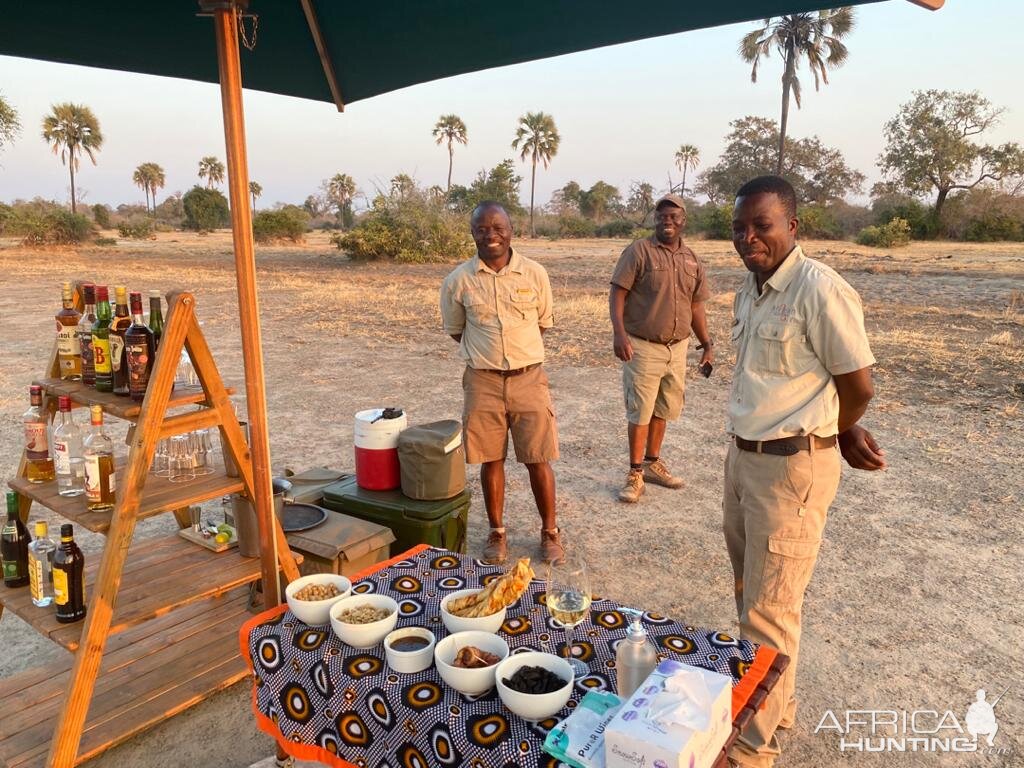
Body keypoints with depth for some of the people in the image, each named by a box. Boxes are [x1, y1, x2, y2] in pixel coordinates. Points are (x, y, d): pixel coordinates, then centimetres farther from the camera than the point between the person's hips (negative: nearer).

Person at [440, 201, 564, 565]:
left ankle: (550, 532, 22)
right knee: (491, 460, 9)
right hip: (483, 381, 0)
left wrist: (518, 346, 11)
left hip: (529, 378, 0)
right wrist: (487, 352, 8)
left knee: (538, 460, 4)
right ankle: (497, 532, 26)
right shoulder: (458, 280, -3)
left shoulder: (535, 274, -3)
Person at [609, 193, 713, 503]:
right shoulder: (638, 251, -7)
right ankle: (635, 473, 12)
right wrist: (619, 332, -23)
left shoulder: (692, 260, 10)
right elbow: (617, 293, -11)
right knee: (640, 411, 0)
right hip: (642, 347, -6)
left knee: (663, 410, 15)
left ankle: (652, 463, 31)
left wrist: (707, 344, 11)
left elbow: (695, 306, 16)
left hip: (677, 347, 6)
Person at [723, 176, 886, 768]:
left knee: (769, 609, 2)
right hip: (743, 454, 9)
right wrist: (842, 432, 10)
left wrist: (825, 436, 4)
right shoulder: (750, 291, 7)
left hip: (791, 465, -9)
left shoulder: (820, 289, -19)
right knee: (750, 590, 21)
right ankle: (775, 703, 42)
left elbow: (858, 386, -13)